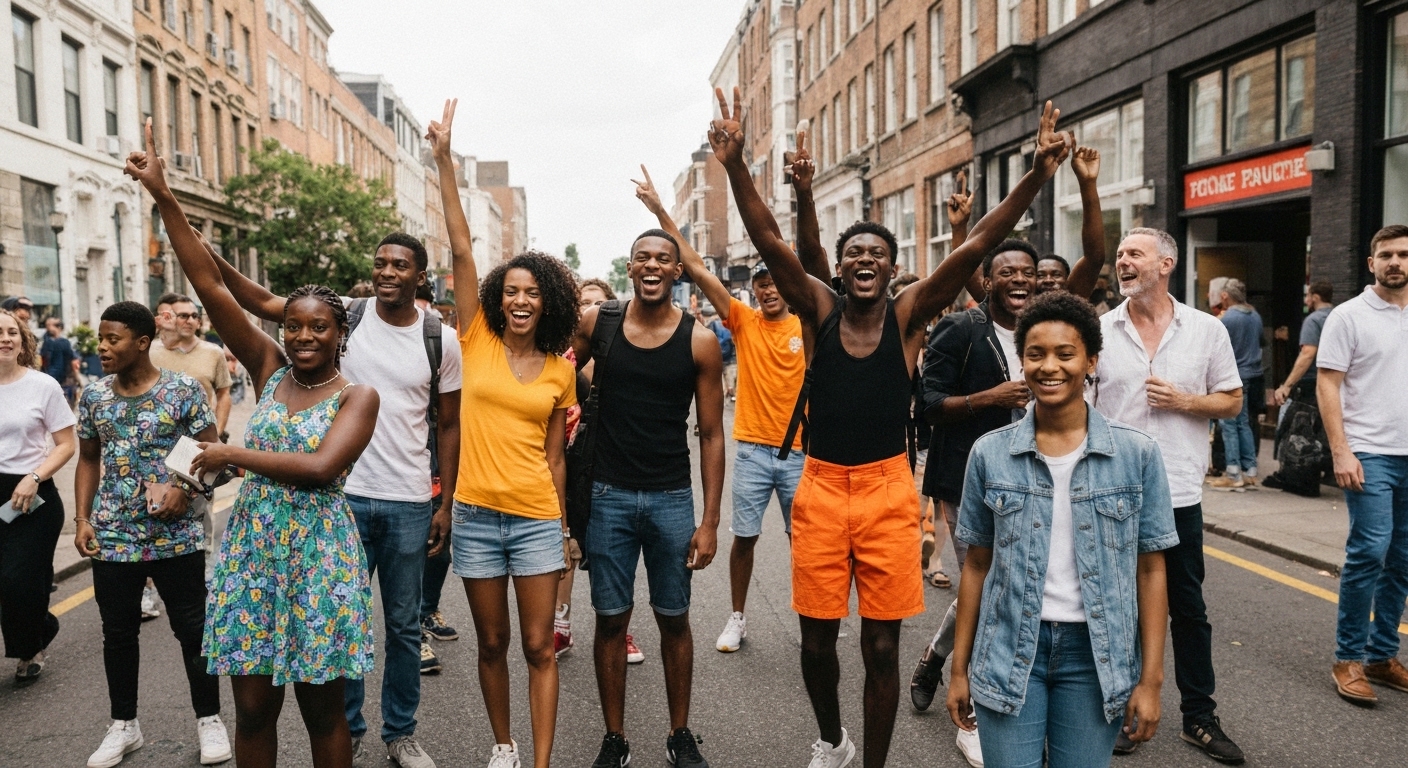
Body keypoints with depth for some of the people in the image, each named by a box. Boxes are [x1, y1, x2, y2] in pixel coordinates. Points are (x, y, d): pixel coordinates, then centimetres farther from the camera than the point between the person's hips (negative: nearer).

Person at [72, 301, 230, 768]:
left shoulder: (184, 390, -7)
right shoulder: (93, 395, 5)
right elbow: (88, 460, 13)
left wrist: (184, 489, -21)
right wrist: (82, 519, 4)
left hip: (176, 536, -3)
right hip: (112, 538, 4)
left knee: (192, 628, 5)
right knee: (118, 633, 13)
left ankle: (209, 719, 20)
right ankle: (123, 724, 29)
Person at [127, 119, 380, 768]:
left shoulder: (358, 396, -5)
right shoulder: (269, 368, 5)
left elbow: (321, 466, -21)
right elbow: (209, 285, -1)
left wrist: (231, 455, -11)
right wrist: (164, 198, -7)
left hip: (318, 552, -3)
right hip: (251, 547, 3)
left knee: (322, 709, 7)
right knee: (253, 706, 8)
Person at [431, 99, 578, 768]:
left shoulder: (560, 369, 2)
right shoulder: (477, 341, 0)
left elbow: (554, 455, 7)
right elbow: (461, 248, -7)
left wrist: (565, 531, 9)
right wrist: (444, 162, -11)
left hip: (538, 518, 0)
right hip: (477, 514, 0)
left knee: (539, 647, 3)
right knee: (492, 643, 13)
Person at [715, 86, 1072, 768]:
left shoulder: (909, 315, -2)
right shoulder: (817, 310, -1)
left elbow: (975, 247, -12)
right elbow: (770, 242, -13)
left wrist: (1037, 175, -22)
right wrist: (735, 166, -26)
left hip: (888, 491, -1)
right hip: (821, 488, 1)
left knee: (882, 646, 6)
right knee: (817, 638, 12)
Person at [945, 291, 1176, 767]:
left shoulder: (1137, 454, -5)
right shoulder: (990, 453, -2)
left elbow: (1150, 570, 0)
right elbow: (978, 564, 3)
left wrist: (1151, 678, -3)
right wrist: (960, 667, 4)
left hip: (1096, 654, 0)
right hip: (1010, 651, 0)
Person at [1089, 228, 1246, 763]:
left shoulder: (1207, 330, 2)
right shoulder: (1099, 331, 1)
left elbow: (1232, 401, 7)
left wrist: (1183, 401, -11)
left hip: (1179, 492, 0)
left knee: (1188, 608, 11)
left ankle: (1200, 717, 26)